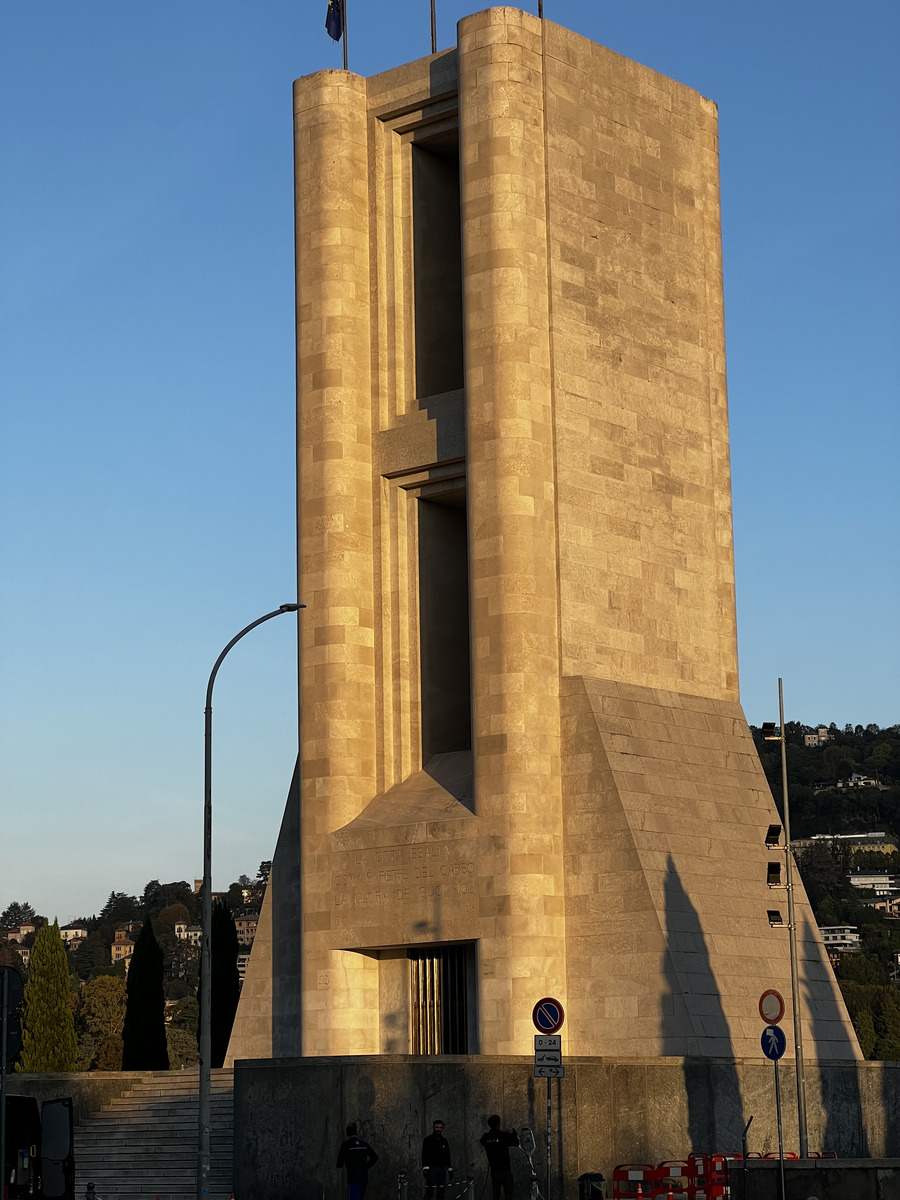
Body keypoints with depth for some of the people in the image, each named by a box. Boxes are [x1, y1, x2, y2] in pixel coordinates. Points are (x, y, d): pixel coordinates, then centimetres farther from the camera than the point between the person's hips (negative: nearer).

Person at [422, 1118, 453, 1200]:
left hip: (442, 1168, 5)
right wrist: (425, 1168, -17)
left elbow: (447, 1156, 19)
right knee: (429, 1192, -11)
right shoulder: (428, 1140, 1)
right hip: (431, 1168, -5)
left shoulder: (444, 1141, 15)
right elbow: (424, 1155, -6)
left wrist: (450, 1170, 14)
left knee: (441, 1193, 3)